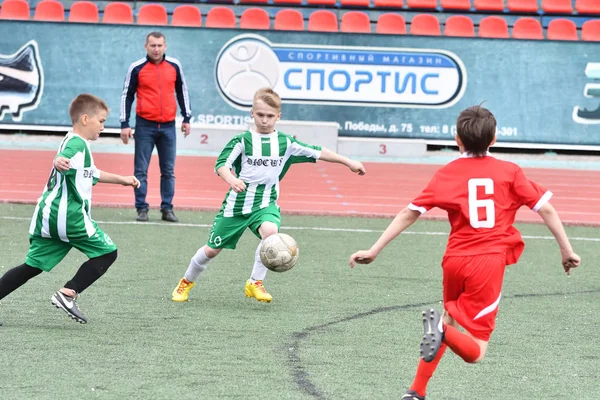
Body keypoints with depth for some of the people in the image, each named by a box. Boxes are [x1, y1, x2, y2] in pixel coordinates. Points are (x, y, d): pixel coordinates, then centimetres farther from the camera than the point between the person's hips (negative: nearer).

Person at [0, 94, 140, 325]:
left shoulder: (73, 142, 24)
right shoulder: (78, 144, -9)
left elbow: (92, 174, 40)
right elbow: (62, 160, -31)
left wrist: (121, 179, 46)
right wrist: (60, 162, -55)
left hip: (47, 215, 10)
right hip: (68, 215, -9)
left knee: (33, 266, 10)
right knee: (106, 253, 2)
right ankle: (67, 294, -8)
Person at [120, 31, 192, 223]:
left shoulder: (174, 66, 4)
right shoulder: (137, 68, -3)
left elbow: (182, 91, 14)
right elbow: (127, 96, 1)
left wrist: (186, 118, 13)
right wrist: (124, 124, -3)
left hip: (168, 126, 2)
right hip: (144, 125, -2)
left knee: (168, 171, 6)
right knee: (141, 170, 0)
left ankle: (167, 208, 12)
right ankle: (142, 208, 5)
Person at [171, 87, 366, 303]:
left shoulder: (285, 143, 0)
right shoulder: (242, 140, -8)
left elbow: (317, 153, 3)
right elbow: (221, 164, -19)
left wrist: (348, 162, 2)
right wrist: (231, 179, -40)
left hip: (265, 204, 1)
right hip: (236, 204, -1)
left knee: (270, 231, -32)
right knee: (212, 249, 6)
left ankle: (255, 283, -18)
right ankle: (186, 282, 32)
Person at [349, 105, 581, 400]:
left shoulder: (447, 175, 5)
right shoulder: (509, 171, 4)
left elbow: (409, 213, 2)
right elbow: (545, 209, 2)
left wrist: (374, 251, 5)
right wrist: (567, 251, 12)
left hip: (455, 260, 2)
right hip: (489, 262, -2)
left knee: (451, 320, 30)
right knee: (474, 352, 1)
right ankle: (441, 329, -31)